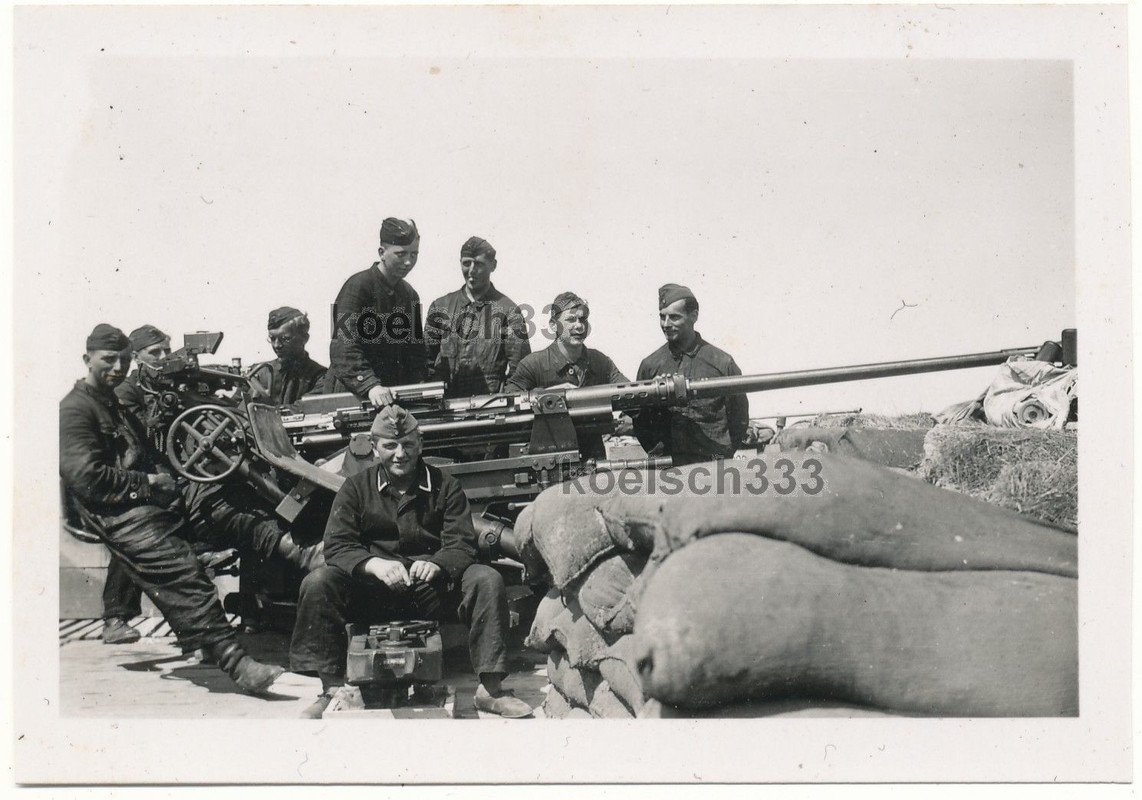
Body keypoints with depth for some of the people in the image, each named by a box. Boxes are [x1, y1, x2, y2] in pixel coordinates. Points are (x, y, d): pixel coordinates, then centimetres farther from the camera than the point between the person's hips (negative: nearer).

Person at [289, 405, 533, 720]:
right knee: (317, 582, -25)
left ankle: (490, 688, -20)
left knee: (487, 580, -25)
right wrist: (375, 564, -26)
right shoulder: (356, 487, 7)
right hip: (373, 592, 0)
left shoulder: (445, 486, 7)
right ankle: (332, 689, -21)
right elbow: (337, 546, -4)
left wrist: (436, 564, -27)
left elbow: (461, 545, -2)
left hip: (433, 587, 0)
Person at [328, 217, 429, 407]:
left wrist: (419, 386, -2)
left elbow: (416, 348, 16)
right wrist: (370, 386, -32)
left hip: (397, 397, 6)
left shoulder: (410, 295, 15)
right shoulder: (357, 287, -8)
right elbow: (345, 349, -18)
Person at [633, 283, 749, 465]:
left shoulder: (721, 363, 3)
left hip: (713, 464, -1)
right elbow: (640, 421, 15)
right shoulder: (650, 365, 8)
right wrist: (657, 452, 4)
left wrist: (724, 455, 2)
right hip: (666, 468, 1)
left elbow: (740, 419, 8)